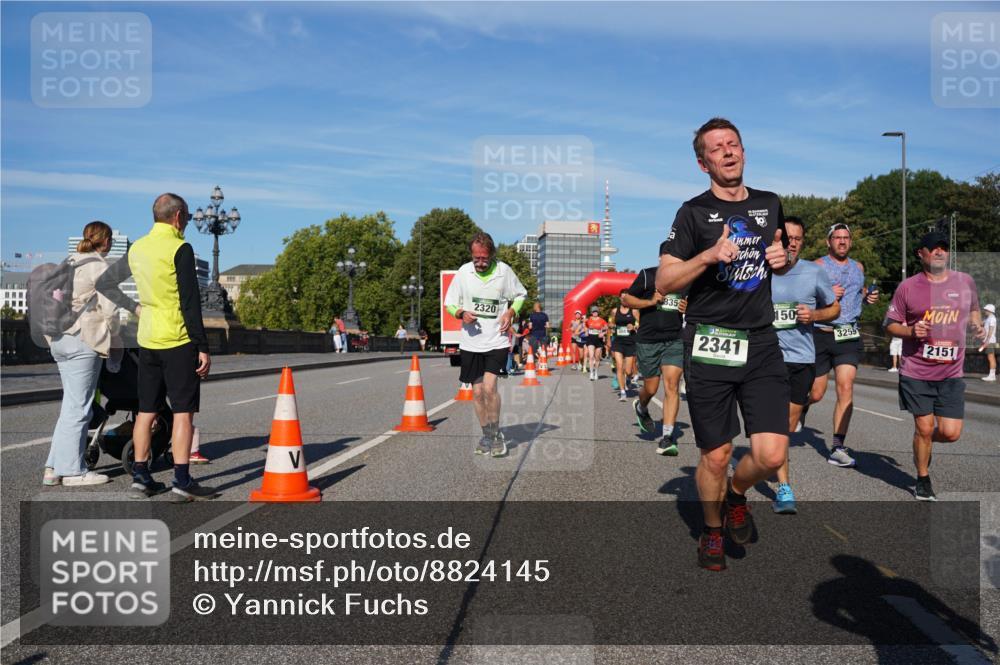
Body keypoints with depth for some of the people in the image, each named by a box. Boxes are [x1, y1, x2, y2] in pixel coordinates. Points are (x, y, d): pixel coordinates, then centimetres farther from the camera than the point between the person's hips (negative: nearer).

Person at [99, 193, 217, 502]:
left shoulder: (137, 248, 10)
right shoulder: (179, 249, -12)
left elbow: (110, 276, 30)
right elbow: (190, 302, -16)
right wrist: (202, 347, -14)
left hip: (147, 340, 7)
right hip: (178, 341, -7)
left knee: (146, 411, 12)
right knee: (183, 411, -3)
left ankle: (140, 478, 17)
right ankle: (182, 482, -3)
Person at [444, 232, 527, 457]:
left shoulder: (504, 271, -4)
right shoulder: (464, 272, -2)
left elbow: (520, 295, 12)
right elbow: (449, 304, 6)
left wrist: (511, 313, -8)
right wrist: (461, 313, -15)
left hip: (496, 341, -2)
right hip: (470, 343, 2)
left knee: (489, 387, -17)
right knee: (477, 392, 8)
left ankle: (497, 434, 2)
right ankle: (487, 435, 24)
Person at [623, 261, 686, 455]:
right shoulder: (648, 275, 0)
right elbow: (626, 298, 2)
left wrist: (688, 308, 3)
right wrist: (650, 301, -11)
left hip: (675, 341, 2)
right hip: (648, 341, -2)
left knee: (671, 385, -12)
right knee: (651, 388, 6)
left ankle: (667, 436, -11)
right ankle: (641, 407, 43)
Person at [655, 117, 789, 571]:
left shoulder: (770, 205, 12)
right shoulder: (694, 212, -2)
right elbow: (663, 282, -6)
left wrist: (782, 258, 4)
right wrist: (711, 255, -20)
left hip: (762, 345, 3)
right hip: (710, 346, -3)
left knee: (772, 455, -7)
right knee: (715, 457, 3)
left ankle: (737, 494, 27)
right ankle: (713, 531, 30)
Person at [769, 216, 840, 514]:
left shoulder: (814, 273, 1)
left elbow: (834, 308, 12)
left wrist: (814, 315, -8)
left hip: (803, 357, 2)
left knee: (788, 425, 12)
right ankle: (784, 489, -3)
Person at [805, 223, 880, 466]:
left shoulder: (858, 267, 15)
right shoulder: (818, 266, -1)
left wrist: (868, 296, 11)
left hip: (849, 336, 3)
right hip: (820, 334, -3)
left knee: (846, 389, -10)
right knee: (816, 394, 4)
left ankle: (838, 448, -8)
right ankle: (800, 409, 41)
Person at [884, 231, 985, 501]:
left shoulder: (965, 281, 6)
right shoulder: (907, 287, -3)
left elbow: (973, 309, 24)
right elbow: (890, 323, 3)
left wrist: (976, 325, 3)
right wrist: (911, 331, -16)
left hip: (951, 374, 2)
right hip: (916, 373, -2)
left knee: (950, 433, -2)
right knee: (924, 428, 3)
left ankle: (926, 442, 34)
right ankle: (923, 480, 24)